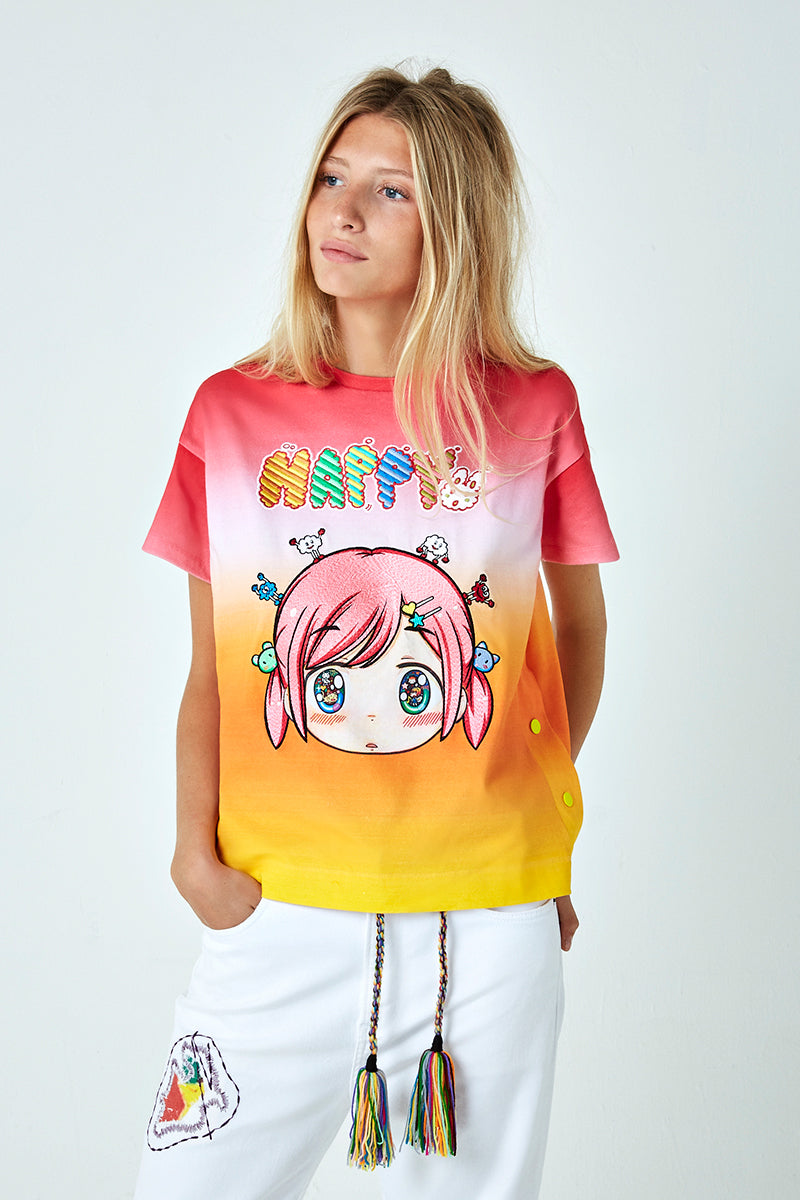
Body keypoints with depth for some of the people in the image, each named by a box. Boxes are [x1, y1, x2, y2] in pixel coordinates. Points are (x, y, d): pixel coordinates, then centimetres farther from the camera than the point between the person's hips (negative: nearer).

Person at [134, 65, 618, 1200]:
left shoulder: (534, 408, -1)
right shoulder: (232, 411, 2)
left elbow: (581, 627, 10)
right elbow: (211, 672, 4)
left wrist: (519, 812, 4)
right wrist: (197, 850, -7)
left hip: (488, 911, 0)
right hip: (282, 906, 1)